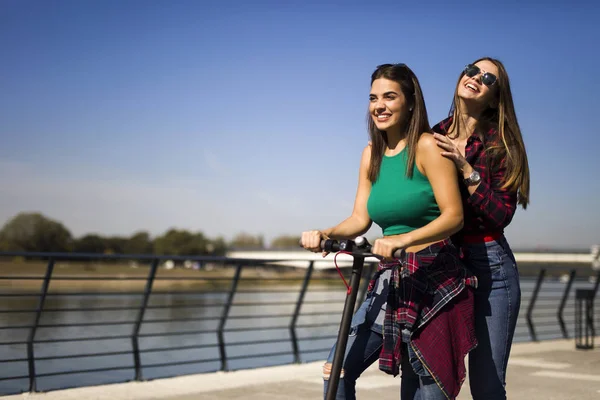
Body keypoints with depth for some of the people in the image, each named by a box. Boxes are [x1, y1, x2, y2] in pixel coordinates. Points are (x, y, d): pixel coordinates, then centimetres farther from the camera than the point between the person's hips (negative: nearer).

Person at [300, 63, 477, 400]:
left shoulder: (427, 147, -9)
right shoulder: (372, 154, 11)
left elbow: (453, 216, -16)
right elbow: (360, 219, 8)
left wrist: (402, 239, -29)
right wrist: (324, 234, -11)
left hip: (435, 281, -6)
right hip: (391, 281, 6)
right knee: (337, 370, -4)